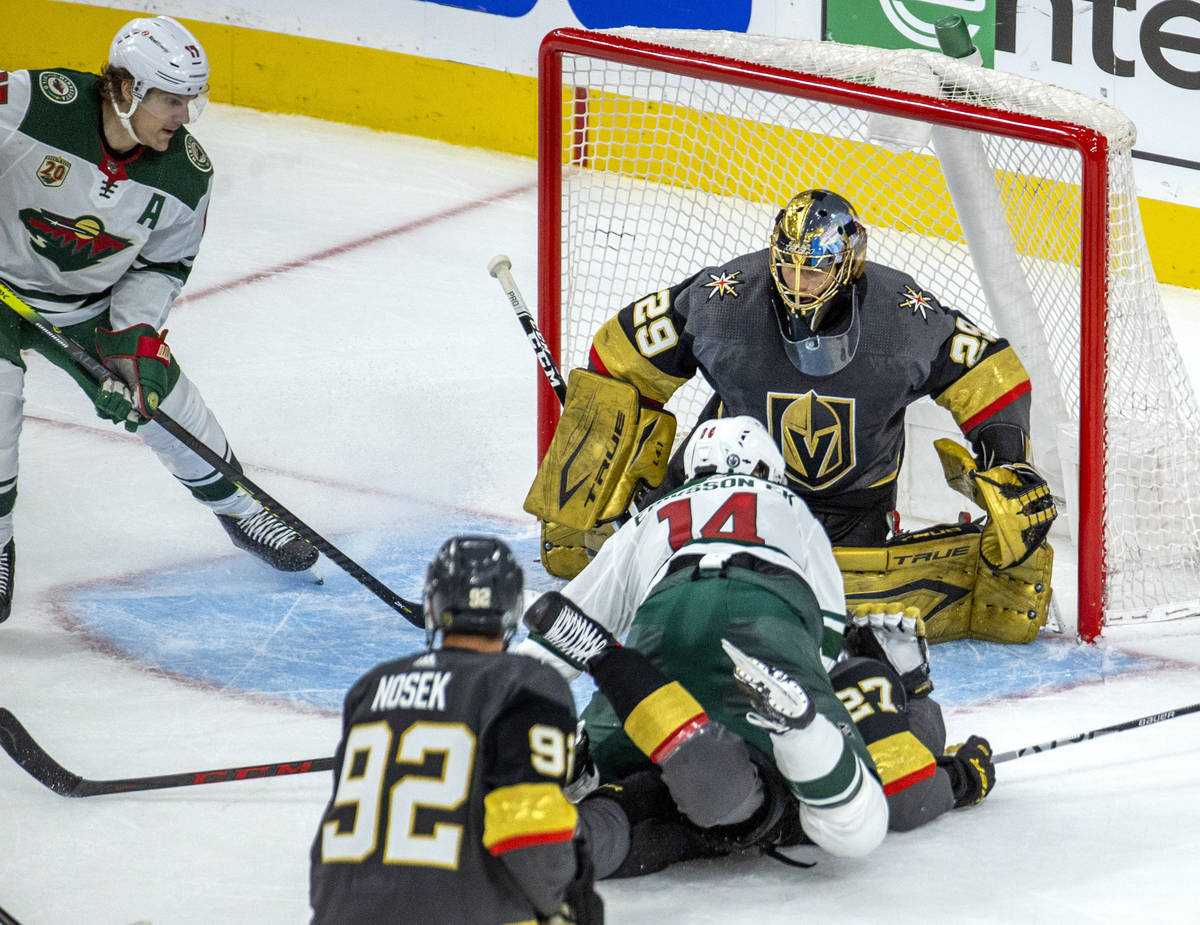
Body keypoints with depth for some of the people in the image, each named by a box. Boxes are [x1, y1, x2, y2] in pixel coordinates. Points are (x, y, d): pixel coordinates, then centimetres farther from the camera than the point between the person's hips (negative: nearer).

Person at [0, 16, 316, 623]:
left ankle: (237, 509, 33)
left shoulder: (187, 174, -16)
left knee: (165, 400, 7)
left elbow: (161, 265, -4)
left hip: (90, 303, 3)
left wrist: (132, 334, -15)